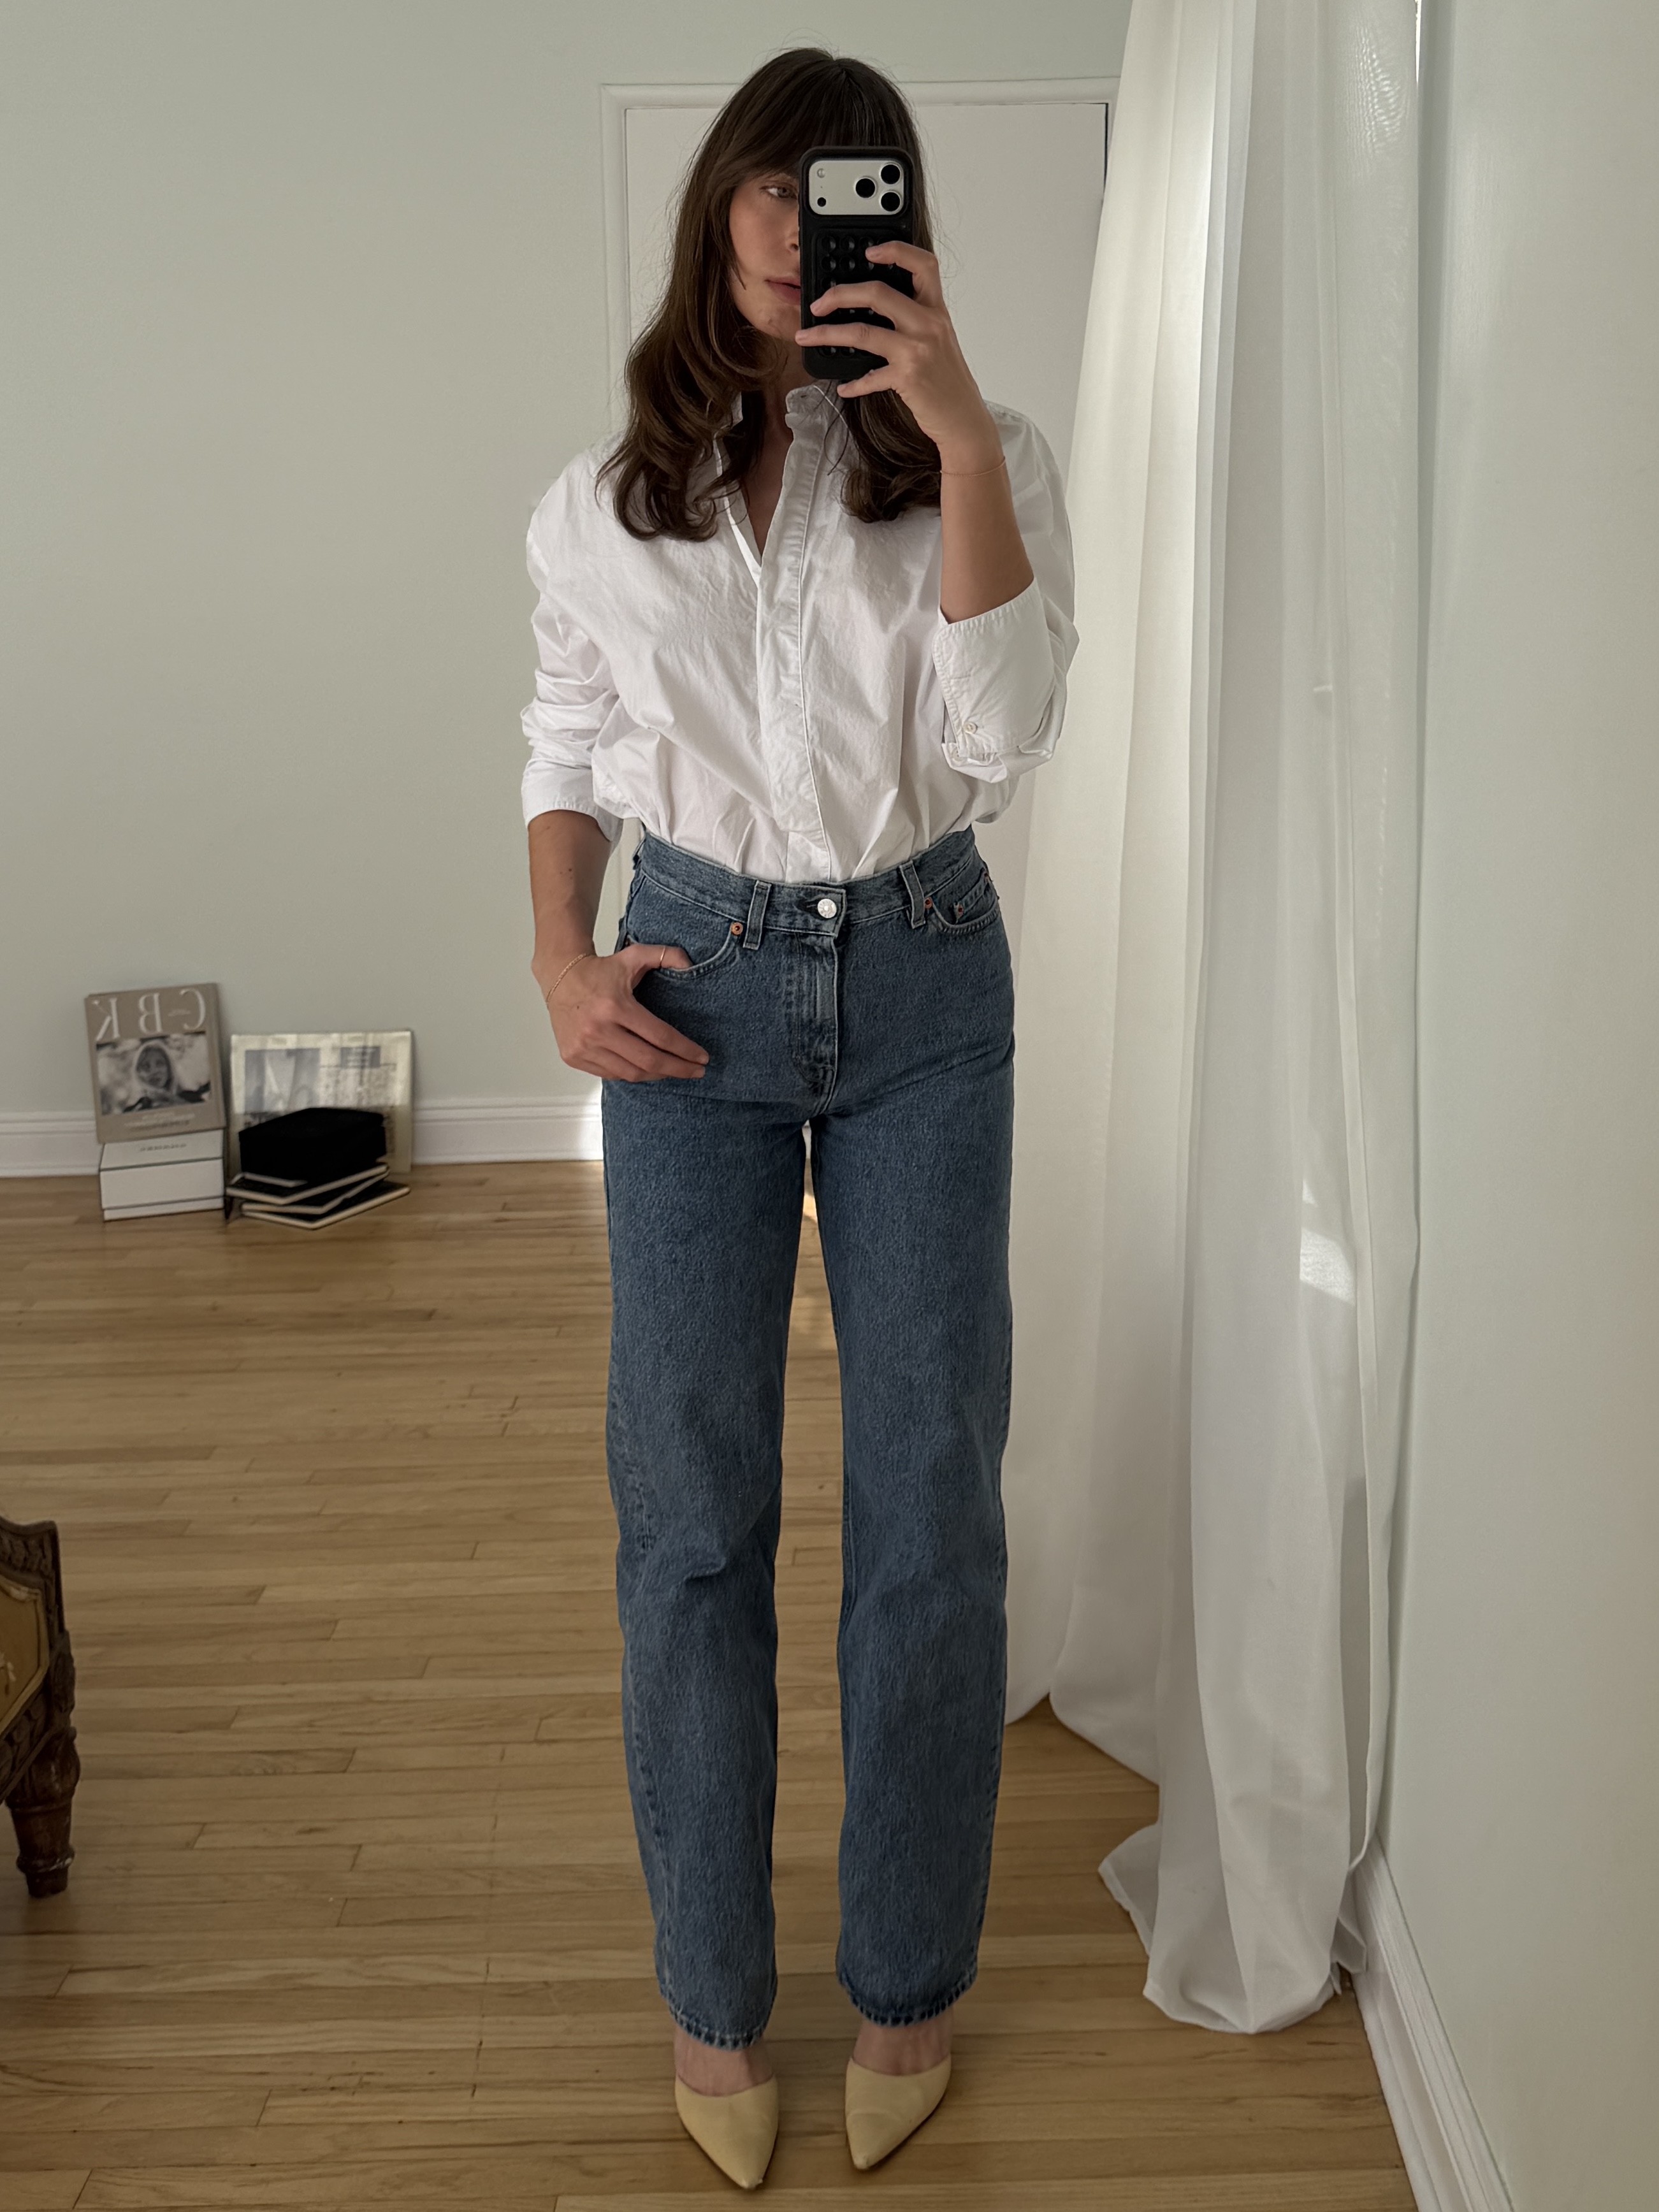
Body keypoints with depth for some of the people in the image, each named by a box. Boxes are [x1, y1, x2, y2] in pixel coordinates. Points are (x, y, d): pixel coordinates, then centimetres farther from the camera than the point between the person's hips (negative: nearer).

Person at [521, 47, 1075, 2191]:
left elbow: (999, 738, -13)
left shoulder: (980, 462, 1)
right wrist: (561, 958, -3)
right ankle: (712, 1994, 21)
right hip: (697, 991, 1)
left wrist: (963, 434, -19)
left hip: (922, 989, 0)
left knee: (928, 1495, 3)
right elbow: (567, 750, 13)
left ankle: (908, 1980, 23)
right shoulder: (606, 500, 5)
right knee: (689, 1499, 3)